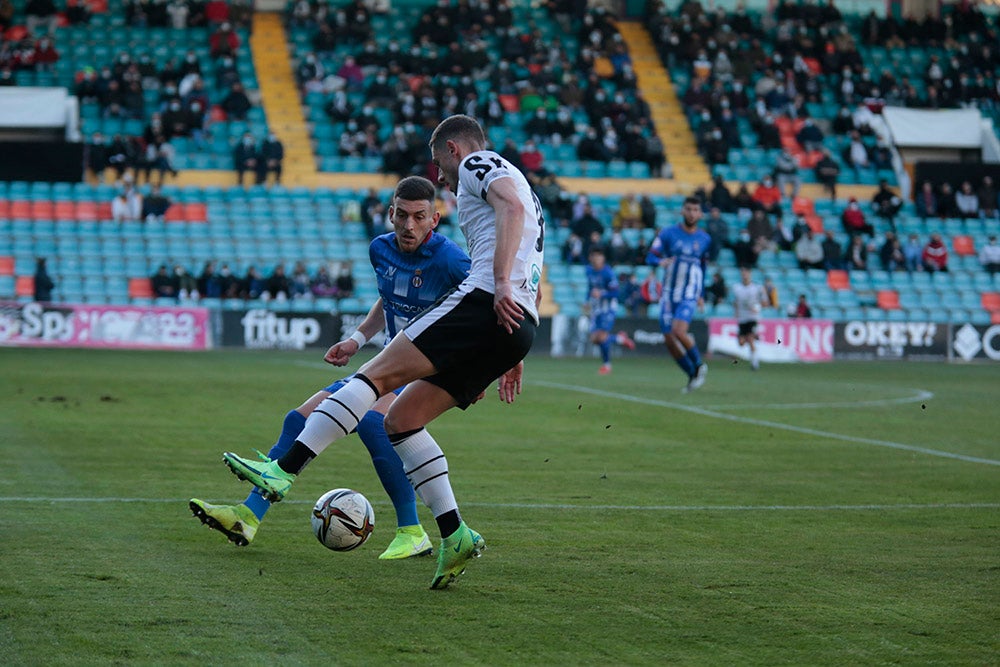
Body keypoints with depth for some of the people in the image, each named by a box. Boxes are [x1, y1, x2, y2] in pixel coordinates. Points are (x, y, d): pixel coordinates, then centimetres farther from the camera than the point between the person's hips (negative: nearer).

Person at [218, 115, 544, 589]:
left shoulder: (478, 163, 10)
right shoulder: (511, 183, 37)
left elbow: (512, 206, -13)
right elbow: (532, 285, 37)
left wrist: (501, 283, -23)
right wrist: (511, 358, 35)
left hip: (485, 303, -9)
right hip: (519, 325, 9)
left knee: (376, 375, -14)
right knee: (401, 417, 8)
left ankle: (282, 471, -25)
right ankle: (454, 536, -2)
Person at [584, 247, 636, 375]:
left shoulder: (608, 273, -17)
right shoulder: (589, 271, 5)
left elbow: (614, 293, -18)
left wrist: (601, 294, -31)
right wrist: (588, 300, 12)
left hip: (608, 308, -7)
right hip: (595, 308, 7)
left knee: (602, 336, -14)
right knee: (594, 339, 0)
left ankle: (606, 364, 9)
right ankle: (620, 339, 26)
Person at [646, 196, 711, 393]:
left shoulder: (705, 239, 5)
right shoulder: (668, 234, 0)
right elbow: (650, 257, -5)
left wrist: (701, 295, 18)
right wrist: (661, 261, -28)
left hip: (689, 296, -2)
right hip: (669, 294, 2)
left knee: (679, 331, -23)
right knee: (669, 340, -2)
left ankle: (699, 366, -1)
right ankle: (693, 375, 15)